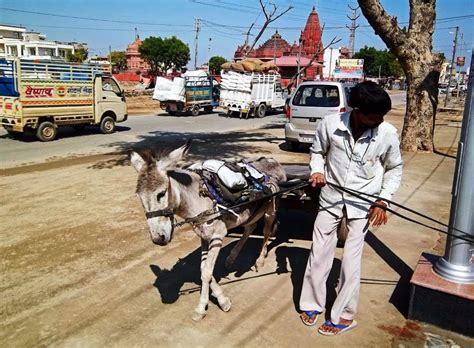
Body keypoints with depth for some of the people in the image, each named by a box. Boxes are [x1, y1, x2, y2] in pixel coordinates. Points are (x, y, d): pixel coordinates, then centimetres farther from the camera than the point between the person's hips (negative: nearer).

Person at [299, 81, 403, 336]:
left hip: (363, 203, -1)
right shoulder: (330, 124, -16)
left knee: (351, 260, 3)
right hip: (331, 197, 2)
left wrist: (382, 201, -7)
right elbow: (317, 151, 5)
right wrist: (317, 171, -13)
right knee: (319, 254, 10)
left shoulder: (388, 133, -15)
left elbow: (394, 169, 2)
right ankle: (312, 304, 30)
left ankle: (344, 316, 22)